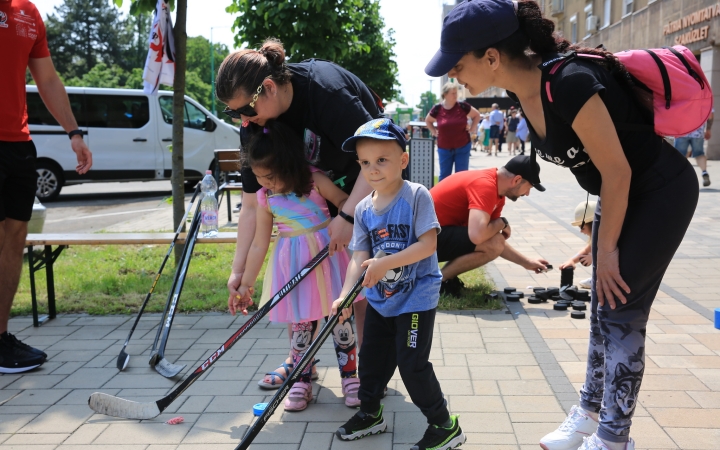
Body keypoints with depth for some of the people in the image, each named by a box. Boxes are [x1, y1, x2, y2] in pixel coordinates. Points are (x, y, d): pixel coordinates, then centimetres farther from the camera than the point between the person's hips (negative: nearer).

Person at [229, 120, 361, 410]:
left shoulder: (315, 180, -8)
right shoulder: (265, 198, 0)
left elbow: (345, 202, -1)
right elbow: (259, 244, 4)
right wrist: (246, 284, 5)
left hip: (326, 255, -2)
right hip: (293, 263, 2)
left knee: (339, 319, 5)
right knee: (301, 325, 5)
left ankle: (350, 376, 20)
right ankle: (301, 382, 19)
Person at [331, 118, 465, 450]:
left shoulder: (416, 196, -16)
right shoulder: (363, 209, 0)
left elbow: (428, 244, -23)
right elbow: (360, 257, -4)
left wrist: (385, 263, -29)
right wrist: (345, 294, -18)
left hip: (416, 297, -6)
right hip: (379, 299, 7)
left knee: (412, 364, -4)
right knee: (372, 357, 18)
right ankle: (370, 413, 41)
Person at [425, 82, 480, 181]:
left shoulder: (462, 106, -6)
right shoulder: (437, 109, -5)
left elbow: (476, 115, 10)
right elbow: (428, 120, 16)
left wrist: (472, 128, 2)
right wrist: (434, 132, 6)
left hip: (463, 147, 0)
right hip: (444, 148, 1)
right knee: (444, 176, 8)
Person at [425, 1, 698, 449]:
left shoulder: (569, 84, -33)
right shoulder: (523, 89, -7)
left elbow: (617, 170, -24)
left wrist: (607, 247, -14)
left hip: (662, 192, -8)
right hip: (621, 193, 8)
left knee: (621, 313, -3)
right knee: (603, 307, 15)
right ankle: (590, 412, 31)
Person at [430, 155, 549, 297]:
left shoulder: (496, 189, 10)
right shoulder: (485, 185, -22)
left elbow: (496, 242, 19)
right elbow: (477, 236, -36)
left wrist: (527, 262, 19)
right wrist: (502, 223, -15)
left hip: (435, 232, 11)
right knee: (494, 244, -23)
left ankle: (445, 275, 13)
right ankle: (439, 279, -7)